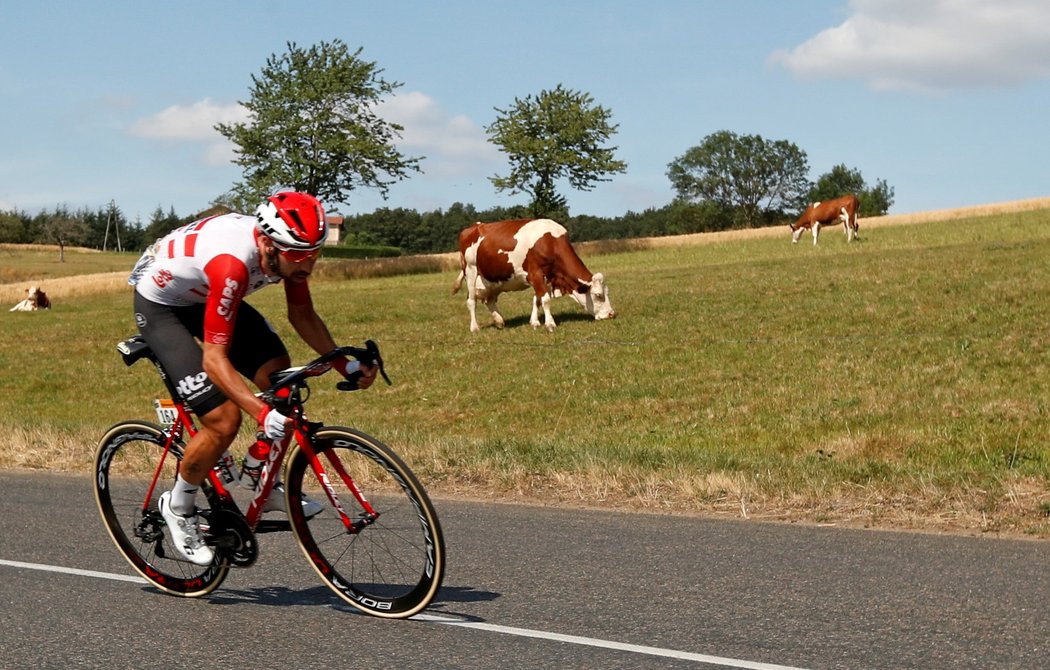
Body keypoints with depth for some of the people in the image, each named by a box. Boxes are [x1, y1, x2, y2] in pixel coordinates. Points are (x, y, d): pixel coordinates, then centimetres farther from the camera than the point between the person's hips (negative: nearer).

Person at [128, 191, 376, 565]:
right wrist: (262, 414, -46)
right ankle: (178, 506, 8)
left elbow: (302, 315, 0)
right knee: (224, 420, -16)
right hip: (159, 303, -7)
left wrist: (344, 365, -10)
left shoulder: (288, 248, -18)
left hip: (203, 296, 7)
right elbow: (215, 358, -38)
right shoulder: (232, 262, -40)